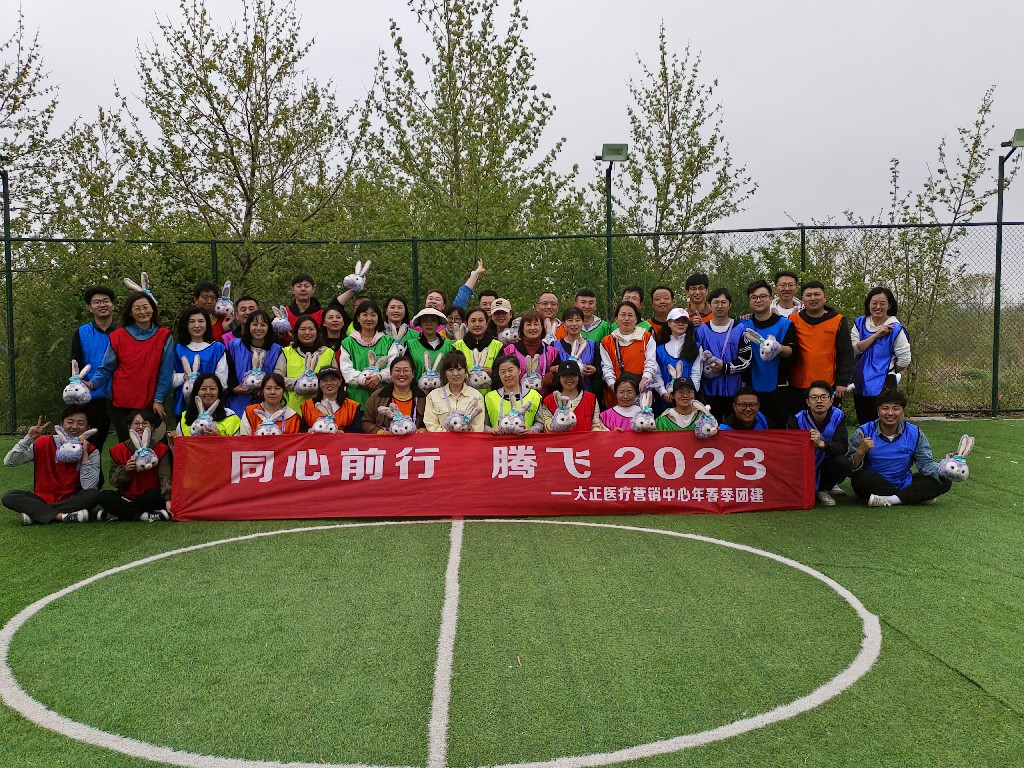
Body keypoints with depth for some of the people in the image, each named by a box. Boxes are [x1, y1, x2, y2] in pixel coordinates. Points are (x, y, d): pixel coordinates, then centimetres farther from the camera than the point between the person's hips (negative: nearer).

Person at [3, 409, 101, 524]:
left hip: (72, 501, -1)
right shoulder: (43, 444, -3)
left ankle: (34, 513, -25)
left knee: (94, 494, -31)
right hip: (42, 499, 1)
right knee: (8, 497, -23)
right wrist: (29, 439, -20)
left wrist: (85, 454, -22)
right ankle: (62, 516, -34)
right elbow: (8, 462, -11)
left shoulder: (91, 452, -7)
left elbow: (88, 487, -20)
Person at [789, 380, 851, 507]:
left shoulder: (838, 416, -12)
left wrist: (822, 443, -42)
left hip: (826, 467, 1)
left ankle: (823, 490, 0)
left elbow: (843, 447, -24)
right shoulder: (797, 420, -15)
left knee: (843, 462, -29)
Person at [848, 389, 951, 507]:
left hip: (904, 485, 3)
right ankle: (916, 497, -18)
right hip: (874, 487, -3)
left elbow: (926, 462, -3)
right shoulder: (864, 432, -11)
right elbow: (851, 470, -16)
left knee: (944, 481, -12)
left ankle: (891, 500, -23)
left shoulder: (914, 433, 1)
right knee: (861, 476, -36)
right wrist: (860, 452, -37)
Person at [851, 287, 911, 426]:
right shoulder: (860, 323, 5)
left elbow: (905, 360, -7)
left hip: (883, 386, -5)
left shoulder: (895, 329, -8)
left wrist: (888, 371, 5)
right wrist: (876, 335, -15)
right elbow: (854, 348, -10)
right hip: (860, 384, 5)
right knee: (863, 425, 15)